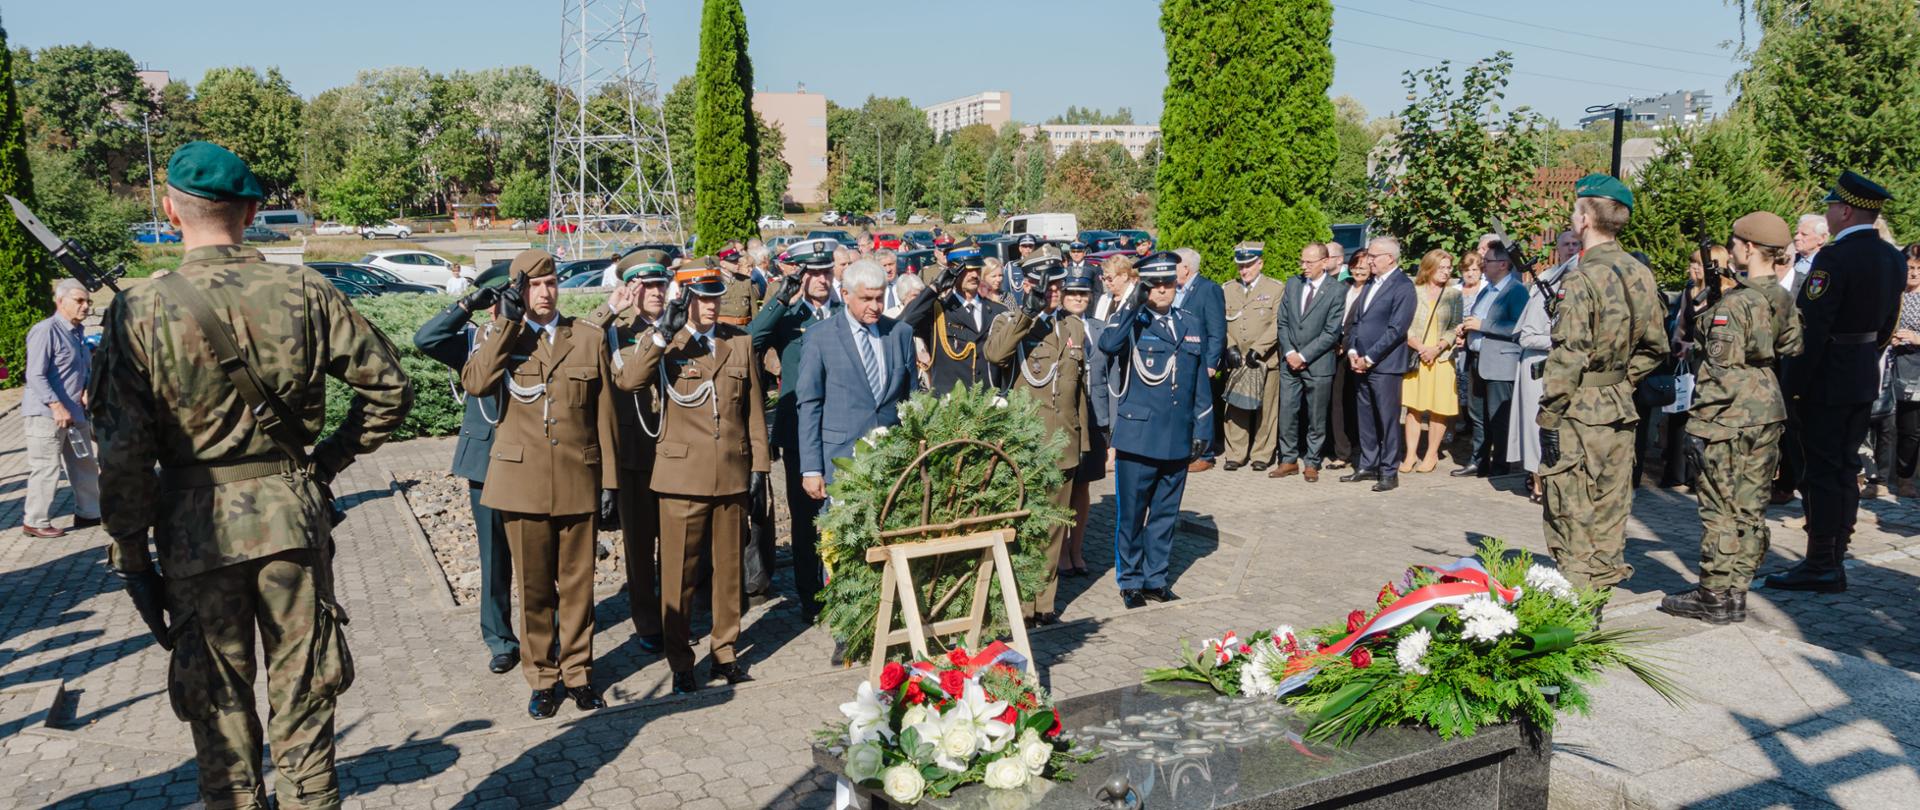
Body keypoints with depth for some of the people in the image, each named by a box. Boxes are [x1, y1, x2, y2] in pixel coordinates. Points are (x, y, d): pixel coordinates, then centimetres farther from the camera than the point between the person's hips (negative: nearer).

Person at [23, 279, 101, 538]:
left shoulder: (78, 332, 13)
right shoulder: (46, 331, -15)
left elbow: (85, 368, 24)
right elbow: (35, 376, -20)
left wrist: (88, 389, 4)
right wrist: (56, 406, -25)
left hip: (75, 412, 9)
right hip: (46, 414, -9)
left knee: (84, 465, 15)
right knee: (46, 468, -4)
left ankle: (88, 512, 26)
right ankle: (35, 522, 6)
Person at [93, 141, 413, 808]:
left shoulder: (138, 311, -9)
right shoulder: (304, 293, -5)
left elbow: (122, 454, -9)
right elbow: (389, 386, -1)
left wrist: (131, 556, 0)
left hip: (196, 526, -1)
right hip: (293, 514, 1)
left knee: (218, 703, 14)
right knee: (301, 695, 13)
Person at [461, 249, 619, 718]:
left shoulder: (590, 340, 7)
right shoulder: (499, 339, 6)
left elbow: (604, 413, 7)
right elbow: (474, 383, -16)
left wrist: (611, 478, 4)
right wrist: (509, 323, -16)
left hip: (577, 480, 1)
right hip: (523, 480, 0)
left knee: (578, 583, 7)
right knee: (534, 586, 7)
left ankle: (577, 672, 21)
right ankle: (541, 678, 19)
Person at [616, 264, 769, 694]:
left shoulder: (740, 342, 10)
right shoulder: (661, 342, 0)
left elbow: (754, 406, 12)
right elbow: (628, 381, -20)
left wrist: (758, 464, 8)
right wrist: (662, 334, -26)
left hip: (732, 473, 3)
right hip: (683, 473, -3)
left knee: (729, 566, 11)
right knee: (679, 572, 2)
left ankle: (725, 651, 24)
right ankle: (680, 663, 13)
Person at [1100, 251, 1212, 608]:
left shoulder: (1192, 324, 12)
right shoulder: (1131, 321, -1)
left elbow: (1201, 382, 15)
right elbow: (1108, 345, -25)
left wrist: (1203, 428, 10)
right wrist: (1133, 306, -25)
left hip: (1178, 439, 4)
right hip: (1137, 435, -4)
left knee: (1165, 512, 12)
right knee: (1131, 512, 2)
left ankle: (1155, 578, 24)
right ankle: (1130, 581, 16)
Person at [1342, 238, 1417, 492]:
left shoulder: (1403, 286, -9)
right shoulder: (1370, 283, 16)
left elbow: (1396, 329, -15)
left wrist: (1369, 358, -14)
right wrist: (1352, 352, 3)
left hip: (1385, 364, -7)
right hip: (1361, 363, 7)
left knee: (1387, 419, -1)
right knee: (1365, 418, 11)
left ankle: (1389, 472, 5)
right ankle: (1367, 466, 20)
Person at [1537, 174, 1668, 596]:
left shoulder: (1582, 280, -17)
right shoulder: (1641, 274, 7)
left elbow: (1568, 357, -19)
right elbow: (1654, 347, 13)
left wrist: (1549, 415, -14)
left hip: (1579, 412, -8)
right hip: (1621, 408, 8)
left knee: (1571, 509, 1)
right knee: (1610, 503, 15)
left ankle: (1576, 588, 5)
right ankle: (1605, 579, 24)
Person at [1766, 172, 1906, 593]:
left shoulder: (1834, 258, -19)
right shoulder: (1893, 258, 8)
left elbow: (1811, 329, -22)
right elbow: (1888, 324, 15)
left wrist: (1792, 385, -17)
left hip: (1828, 380, -9)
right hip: (1865, 378, 9)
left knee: (1823, 470, -3)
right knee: (1845, 468, 15)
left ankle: (1821, 566, 2)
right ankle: (1834, 561, 23)